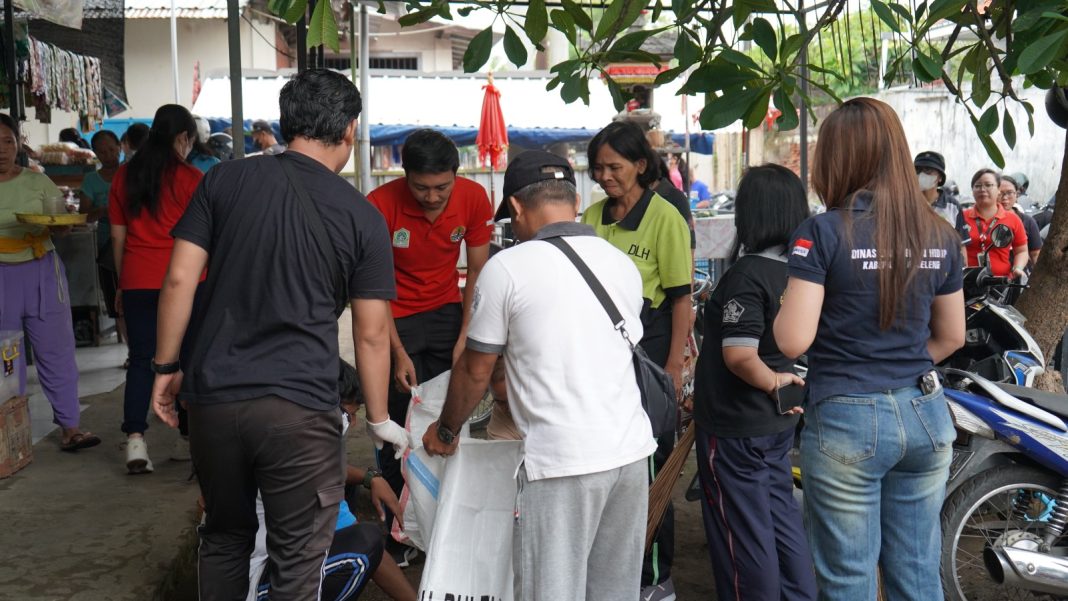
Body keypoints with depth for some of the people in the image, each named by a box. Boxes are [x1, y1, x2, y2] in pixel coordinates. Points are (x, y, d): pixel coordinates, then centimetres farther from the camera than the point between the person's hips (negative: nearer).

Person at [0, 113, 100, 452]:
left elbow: (62, 227, 5)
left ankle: (70, 427, 6)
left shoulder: (38, 182, 6)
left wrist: (57, 224, -16)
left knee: (56, 350, 0)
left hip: (41, 273, 1)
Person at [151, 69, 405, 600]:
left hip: (213, 397, 4)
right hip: (300, 408, -3)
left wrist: (167, 368, 10)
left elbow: (179, 280, 0)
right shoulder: (362, 218, -2)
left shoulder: (224, 180, 3)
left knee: (225, 536, 23)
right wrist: (379, 421, 11)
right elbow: (371, 335, 0)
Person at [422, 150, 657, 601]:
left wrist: (445, 432, 17)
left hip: (562, 461, -6)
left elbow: (475, 369, -2)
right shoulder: (623, 264, 8)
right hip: (631, 450, 6)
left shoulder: (507, 268, -8)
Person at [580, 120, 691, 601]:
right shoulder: (592, 217, 9)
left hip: (647, 345, -5)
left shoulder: (664, 217, -8)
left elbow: (681, 297, -10)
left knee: (648, 466, 2)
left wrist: (674, 367, -15)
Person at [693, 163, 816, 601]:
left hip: (735, 427, -8)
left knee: (743, 532, 5)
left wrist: (772, 381, -14)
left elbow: (739, 355, -30)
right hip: (778, 422, 8)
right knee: (782, 518, 19)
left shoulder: (748, 274, -22)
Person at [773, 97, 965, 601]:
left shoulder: (823, 232, -12)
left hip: (847, 420, -5)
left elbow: (792, 341, -15)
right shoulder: (940, 235, 5)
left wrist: (784, 303, 5)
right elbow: (951, 336, 13)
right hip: (925, 416, 5)